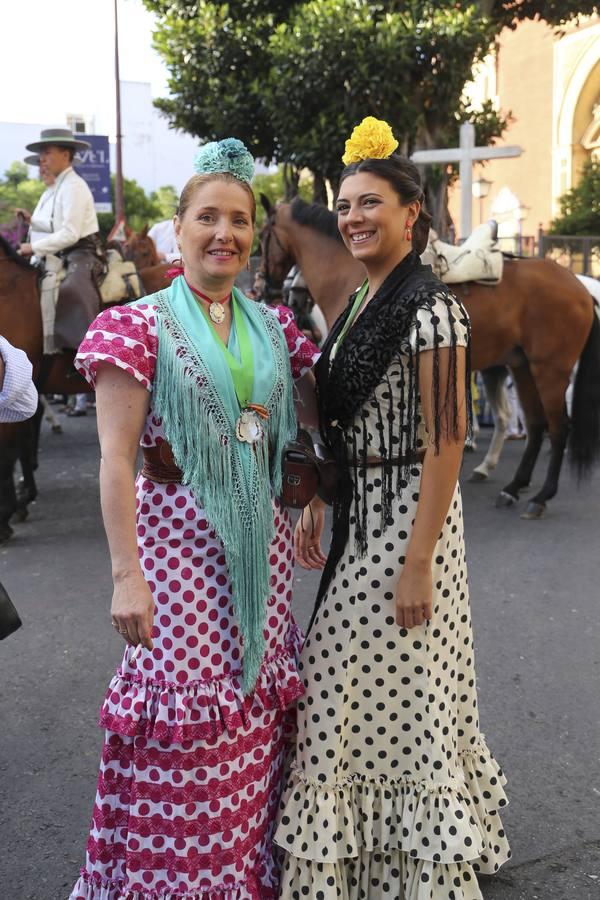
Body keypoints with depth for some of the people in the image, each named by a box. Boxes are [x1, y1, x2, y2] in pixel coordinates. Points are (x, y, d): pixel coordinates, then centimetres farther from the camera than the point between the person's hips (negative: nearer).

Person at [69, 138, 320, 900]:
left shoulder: (272, 325, 6)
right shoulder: (140, 325, -8)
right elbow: (116, 458, -12)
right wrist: (126, 575, -17)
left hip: (261, 536, 5)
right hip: (179, 536, -5)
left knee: (257, 700, 14)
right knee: (186, 704, 1)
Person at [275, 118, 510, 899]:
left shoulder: (431, 309, -17)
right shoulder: (358, 305, 10)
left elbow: (445, 443, -21)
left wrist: (418, 563, -22)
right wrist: (316, 509, 14)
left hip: (406, 514, -9)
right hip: (357, 512, 9)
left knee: (398, 688, 3)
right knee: (348, 681, 19)